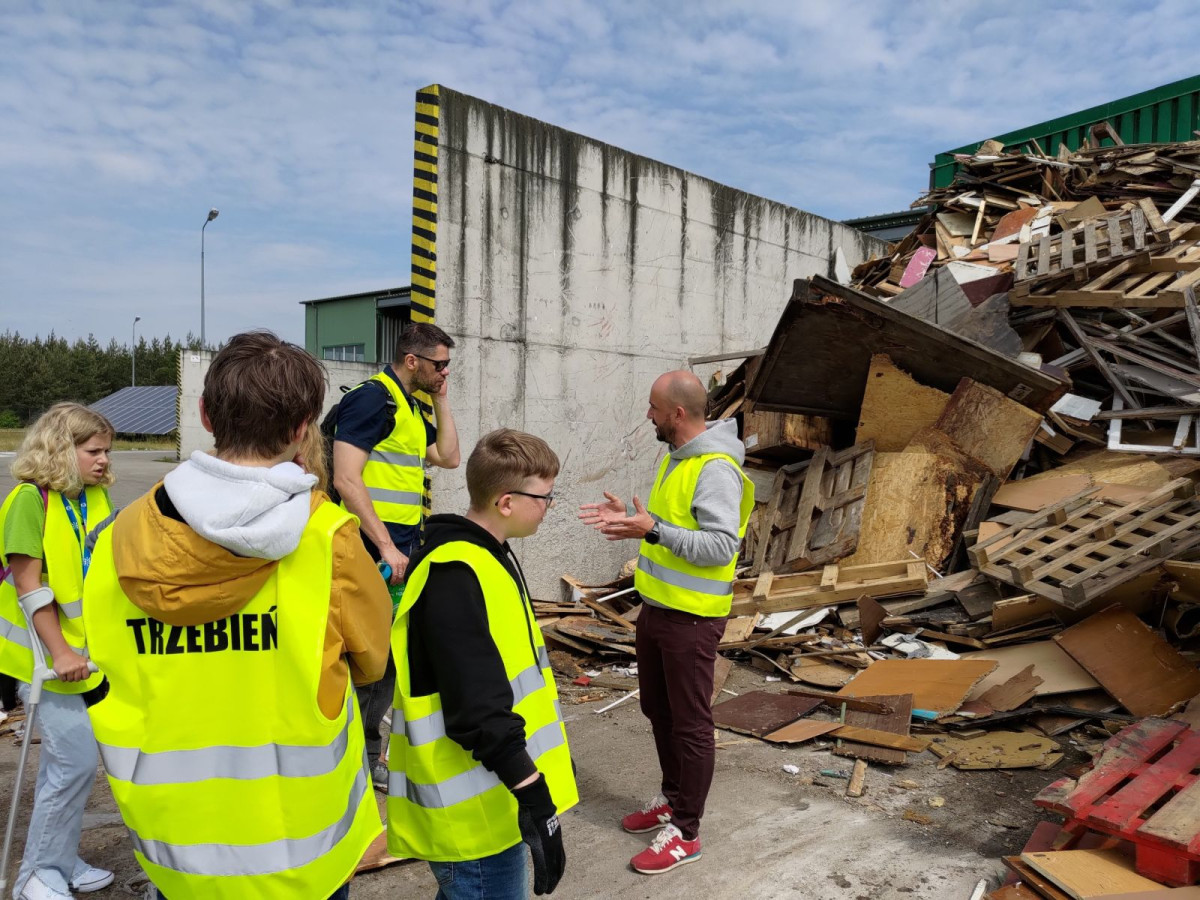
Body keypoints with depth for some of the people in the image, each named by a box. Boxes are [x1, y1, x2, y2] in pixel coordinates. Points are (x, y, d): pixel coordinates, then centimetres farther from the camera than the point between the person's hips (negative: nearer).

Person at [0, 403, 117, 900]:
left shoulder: (97, 497, 5)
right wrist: (59, 652, -18)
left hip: (86, 651, 7)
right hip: (49, 655, -7)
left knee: (66, 762, 17)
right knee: (76, 761, -3)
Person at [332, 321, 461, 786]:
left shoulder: (410, 407, 16)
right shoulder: (373, 398, -13)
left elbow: (448, 457, 18)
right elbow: (346, 479, -20)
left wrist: (441, 400, 11)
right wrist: (385, 546, -20)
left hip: (401, 553, 10)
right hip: (374, 553, -10)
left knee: (390, 657, 17)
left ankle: (367, 751, 30)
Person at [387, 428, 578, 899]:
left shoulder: (486, 557, 8)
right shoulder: (454, 578, -25)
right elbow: (479, 709, -29)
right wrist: (534, 797, -28)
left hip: (496, 792, 10)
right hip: (476, 808, -10)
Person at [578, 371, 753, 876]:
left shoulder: (716, 469, -21)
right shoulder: (676, 456, 9)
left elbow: (722, 546, -27)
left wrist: (654, 531, -31)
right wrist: (630, 517, 5)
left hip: (691, 618, -10)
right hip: (657, 607, 10)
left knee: (690, 723, 4)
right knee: (659, 711, 21)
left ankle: (686, 833, 18)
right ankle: (672, 800, 39)